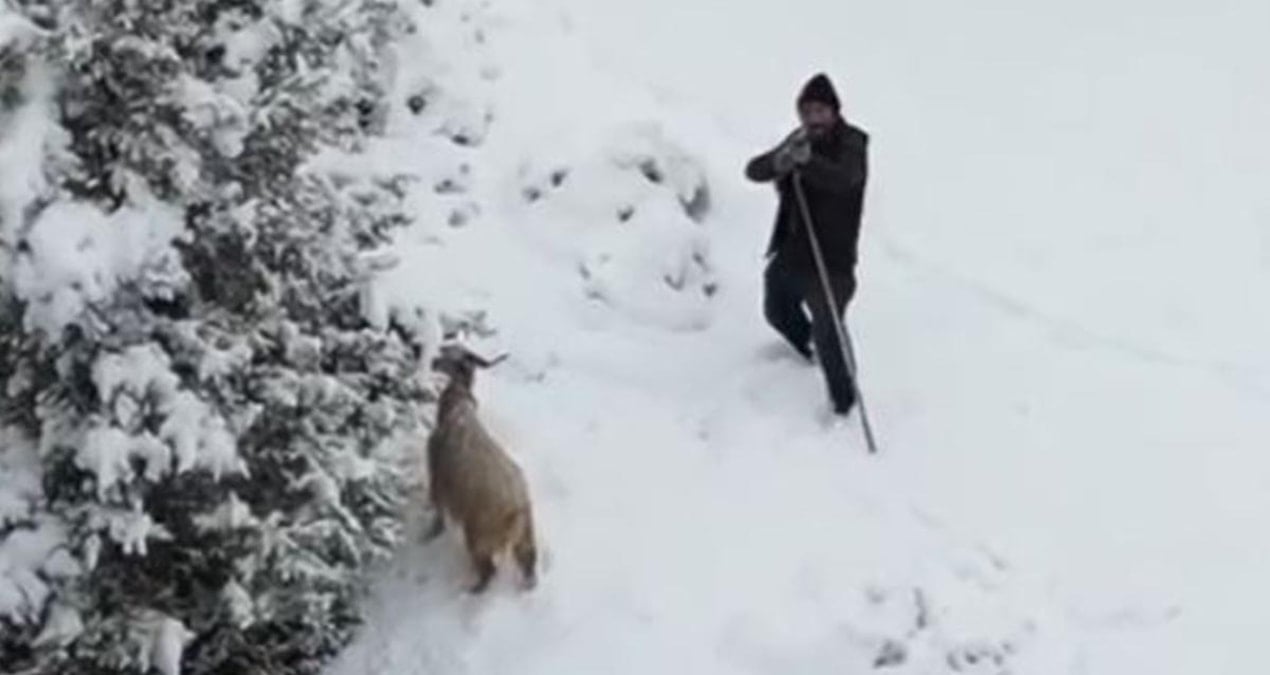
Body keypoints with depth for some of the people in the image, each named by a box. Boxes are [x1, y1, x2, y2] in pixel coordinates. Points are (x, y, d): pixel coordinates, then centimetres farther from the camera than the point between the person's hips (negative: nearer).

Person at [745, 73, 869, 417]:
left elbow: (844, 178, -37)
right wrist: (778, 162, -33)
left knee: (827, 335, -12)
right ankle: (807, 350, 57)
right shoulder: (798, 141, 2)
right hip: (788, 253, 7)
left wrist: (807, 161, -56)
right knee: (777, 312, 27)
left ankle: (844, 402, 6)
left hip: (831, 260, -7)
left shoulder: (850, 144, -15)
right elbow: (753, 171, -9)